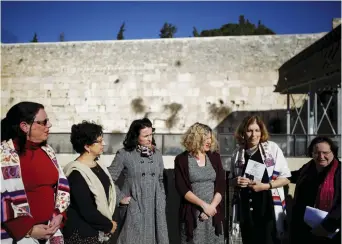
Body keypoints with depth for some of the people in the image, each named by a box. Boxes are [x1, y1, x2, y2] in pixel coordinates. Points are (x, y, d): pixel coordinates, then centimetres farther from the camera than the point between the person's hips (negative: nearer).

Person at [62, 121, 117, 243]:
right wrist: (109, 225, -11)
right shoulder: (77, 173, -22)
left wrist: (108, 221, 0)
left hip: (97, 230, 8)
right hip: (82, 233, -8)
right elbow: (87, 211, -23)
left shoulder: (97, 165, 3)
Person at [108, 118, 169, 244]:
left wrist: (162, 200, 11)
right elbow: (109, 179, -5)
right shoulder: (124, 154, -7)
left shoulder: (157, 154, 7)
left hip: (155, 208, 4)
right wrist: (120, 197, -7)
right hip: (134, 208, -4)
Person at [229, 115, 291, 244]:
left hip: (269, 208, -3)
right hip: (246, 210, 3)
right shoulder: (238, 153, 4)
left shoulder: (272, 148, -4)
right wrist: (236, 181, -8)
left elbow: (285, 178, -3)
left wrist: (265, 186, -17)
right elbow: (231, 180, 15)